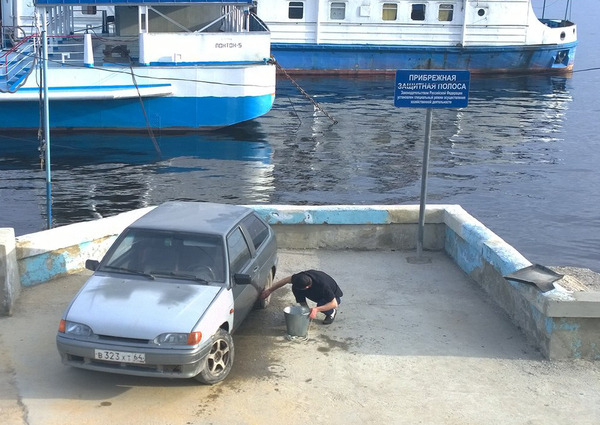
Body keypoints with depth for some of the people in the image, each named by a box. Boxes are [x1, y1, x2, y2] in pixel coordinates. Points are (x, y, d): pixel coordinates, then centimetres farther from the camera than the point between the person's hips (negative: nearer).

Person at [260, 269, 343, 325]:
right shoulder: (302, 276, -28)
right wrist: (269, 290, -10)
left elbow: (334, 303, -36)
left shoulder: (323, 285, -43)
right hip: (318, 294, 5)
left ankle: (332, 312, -3)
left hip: (334, 297, -5)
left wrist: (317, 309, -45)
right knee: (295, 288, -18)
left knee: (321, 304, -39)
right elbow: (286, 280, -12)